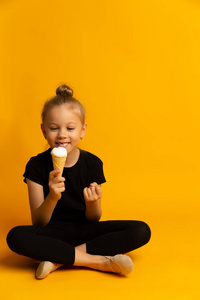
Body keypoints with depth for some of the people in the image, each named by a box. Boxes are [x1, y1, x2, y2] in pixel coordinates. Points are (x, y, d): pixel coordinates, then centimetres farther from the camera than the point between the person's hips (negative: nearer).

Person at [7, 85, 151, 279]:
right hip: (52, 233, -2)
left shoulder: (92, 163, -4)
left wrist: (93, 203, -23)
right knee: (16, 237, -34)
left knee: (141, 231, -20)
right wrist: (52, 198, -29)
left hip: (84, 230, 2)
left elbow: (93, 220, 0)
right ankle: (98, 261, -25)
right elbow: (38, 223, -10)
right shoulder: (37, 165, -8)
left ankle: (59, 259, -22)